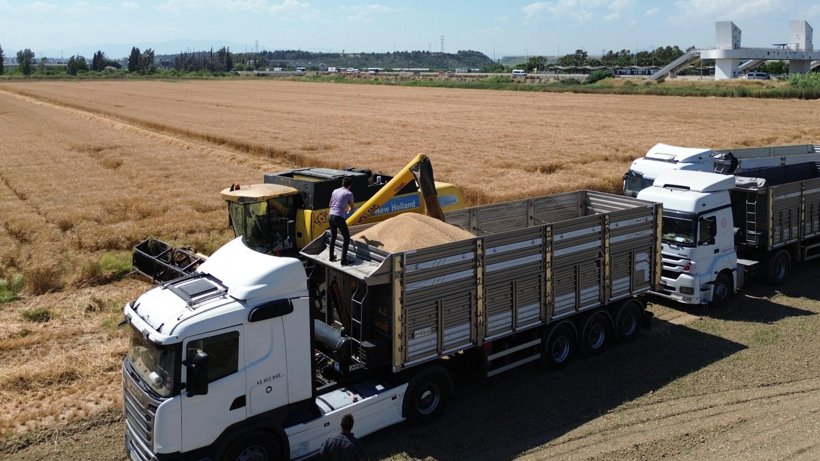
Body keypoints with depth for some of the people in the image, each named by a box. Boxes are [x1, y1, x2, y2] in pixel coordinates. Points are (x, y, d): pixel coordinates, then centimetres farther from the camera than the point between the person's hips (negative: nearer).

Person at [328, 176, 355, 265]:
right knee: (347, 238, 3)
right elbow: (352, 208, 9)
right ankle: (343, 260, -5)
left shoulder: (335, 191, 14)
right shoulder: (349, 193, -1)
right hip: (339, 217, -6)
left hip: (331, 216, 6)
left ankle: (331, 257, 29)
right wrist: (347, 209, 32)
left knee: (333, 237, 23)